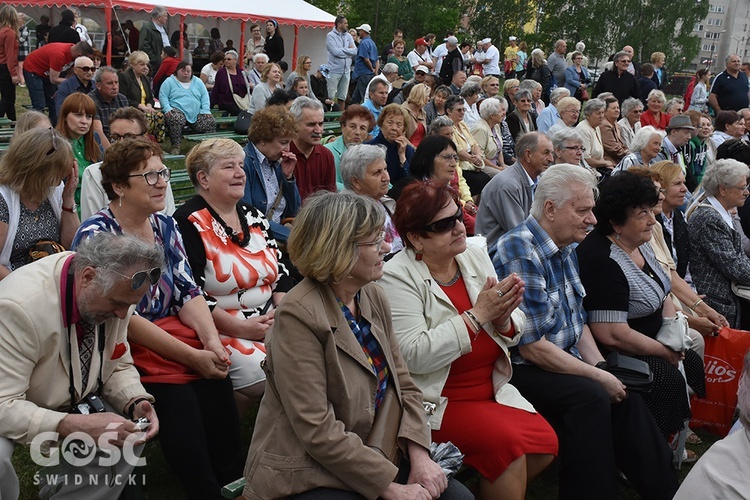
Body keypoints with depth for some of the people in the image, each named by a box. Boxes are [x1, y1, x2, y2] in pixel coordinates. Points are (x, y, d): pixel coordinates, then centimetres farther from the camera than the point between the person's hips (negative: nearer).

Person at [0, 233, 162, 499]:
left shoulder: (116, 291, -16)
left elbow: (118, 366, -1)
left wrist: (135, 403, -21)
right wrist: (77, 426, -43)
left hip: (67, 403, 6)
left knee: (131, 432, -10)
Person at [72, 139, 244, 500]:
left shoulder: (165, 227, 10)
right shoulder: (96, 236, -9)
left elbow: (188, 291, 7)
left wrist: (212, 340, -12)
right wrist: (191, 356, -18)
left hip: (175, 330, 5)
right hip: (124, 347, -5)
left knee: (217, 388, -20)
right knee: (178, 400, -27)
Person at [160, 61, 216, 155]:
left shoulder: (197, 82, 19)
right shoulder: (169, 82, 8)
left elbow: (204, 96, 14)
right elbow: (163, 96, 1)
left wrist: (206, 110, -2)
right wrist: (167, 108, -17)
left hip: (196, 113, 3)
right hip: (178, 110, -3)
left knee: (211, 122, -20)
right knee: (176, 119, -38)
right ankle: (175, 146, -26)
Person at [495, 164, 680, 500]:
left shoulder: (565, 249, 7)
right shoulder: (522, 252, -22)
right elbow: (532, 347, -23)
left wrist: (602, 368, 0)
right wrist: (598, 377, -16)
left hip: (564, 360, 9)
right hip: (521, 369, -9)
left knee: (624, 393, -6)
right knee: (590, 396, -27)